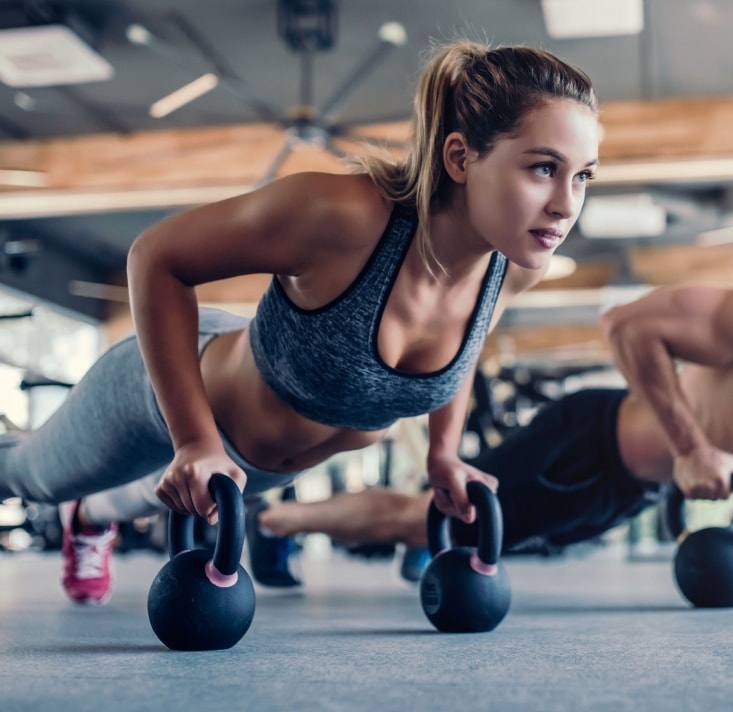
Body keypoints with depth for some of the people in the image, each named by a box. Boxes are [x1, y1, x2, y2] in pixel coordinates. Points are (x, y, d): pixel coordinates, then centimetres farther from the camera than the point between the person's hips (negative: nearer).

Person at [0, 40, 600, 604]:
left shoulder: (520, 266, -25)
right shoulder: (342, 215, -44)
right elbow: (156, 257, -31)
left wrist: (444, 451, -3)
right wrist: (194, 440, -33)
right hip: (167, 392, -5)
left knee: (159, 496, 39)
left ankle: (90, 517, 73)